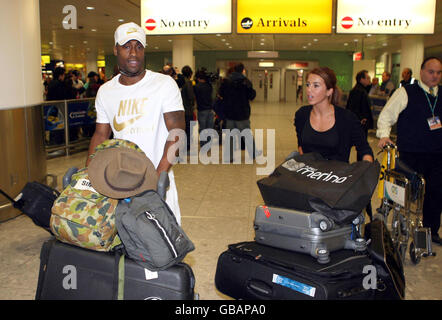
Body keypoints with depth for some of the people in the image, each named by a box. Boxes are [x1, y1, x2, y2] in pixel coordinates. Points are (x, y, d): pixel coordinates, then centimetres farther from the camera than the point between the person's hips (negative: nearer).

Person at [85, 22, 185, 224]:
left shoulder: (164, 84, -4)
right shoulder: (105, 91, 10)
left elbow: (176, 133, -11)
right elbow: (100, 134, 16)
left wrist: (158, 175, -22)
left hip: (158, 177, -3)